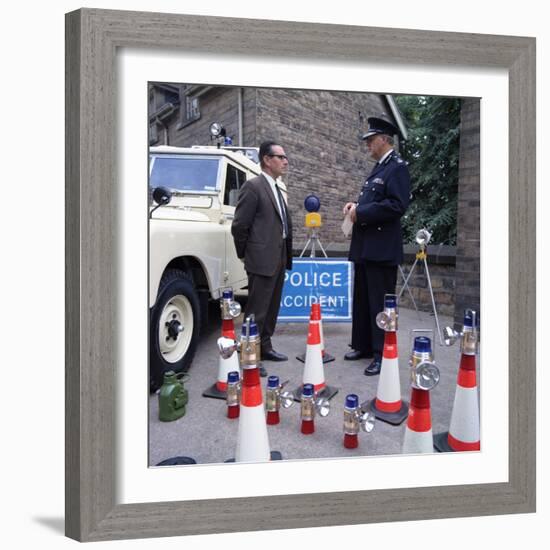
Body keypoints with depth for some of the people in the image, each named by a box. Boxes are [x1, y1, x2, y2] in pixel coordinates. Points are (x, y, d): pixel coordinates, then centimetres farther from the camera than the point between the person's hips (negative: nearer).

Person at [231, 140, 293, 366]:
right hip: (262, 260, -8)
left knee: (271, 309, 16)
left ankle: (265, 347, 27)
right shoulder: (253, 186, -10)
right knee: (256, 312, -3)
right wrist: (246, 254, -3)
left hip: (279, 259, 9)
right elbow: (239, 226, -11)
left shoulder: (276, 189, 16)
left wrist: (286, 257, 13)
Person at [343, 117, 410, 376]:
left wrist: (361, 212, -17)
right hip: (365, 246, 9)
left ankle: (383, 355, 5)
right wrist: (356, 205, 8)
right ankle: (363, 345, 27)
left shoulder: (397, 167, -9)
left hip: (382, 249, -9)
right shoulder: (378, 168, 19)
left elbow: (396, 206, -20)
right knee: (362, 301, 15)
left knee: (380, 303, -4)